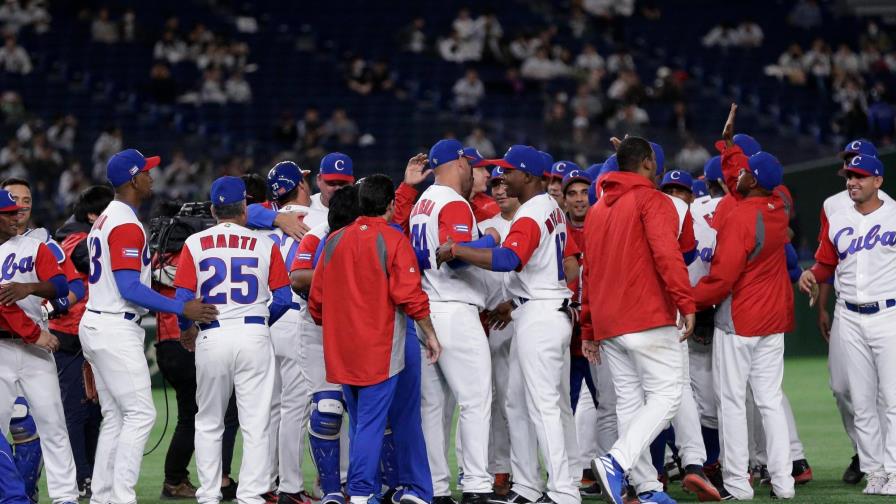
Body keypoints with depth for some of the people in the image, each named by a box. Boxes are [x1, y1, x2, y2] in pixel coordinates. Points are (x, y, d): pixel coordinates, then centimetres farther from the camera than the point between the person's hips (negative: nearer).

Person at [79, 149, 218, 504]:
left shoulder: (106, 220, 16)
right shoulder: (127, 225, -15)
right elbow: (129, 288, -22)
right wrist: (182, 309, -22)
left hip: (95, 324, 10)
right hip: (116, 330, -10)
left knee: (114, 417, 13)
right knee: (140, 413, -10)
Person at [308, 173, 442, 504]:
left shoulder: (335, 241, 8)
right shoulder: (393, 241, -8)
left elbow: (317, 299, 13)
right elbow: (410, 295, -14)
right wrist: (429, 334, -5)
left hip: (342, 349, 6)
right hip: (379, 350, -6)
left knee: (360, 420, 14)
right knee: (372, 420, -5)